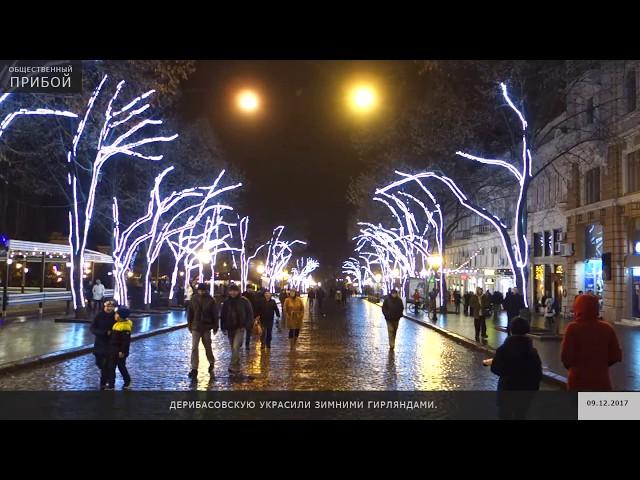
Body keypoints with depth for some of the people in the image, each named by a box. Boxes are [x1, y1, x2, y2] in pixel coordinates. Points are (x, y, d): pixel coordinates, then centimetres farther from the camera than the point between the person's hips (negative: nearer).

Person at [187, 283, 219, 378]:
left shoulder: (211, 300, -5)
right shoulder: (194, 299, 1)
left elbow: (215, 314, -2)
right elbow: (190, 313, 8)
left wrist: (215, 327, -2)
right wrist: (189, 325, 7)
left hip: (206, 327, -1)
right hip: (196, 327, 1)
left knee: (207, 346, 11)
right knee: (194, 347, -5)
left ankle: (212, 363, 34)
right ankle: (194, 368, -4)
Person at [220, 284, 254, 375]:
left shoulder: (244, 301, -5)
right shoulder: (227, 302, 4)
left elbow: (250, 314, -1)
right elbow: (223, 315, 10)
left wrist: (248, 325, -9)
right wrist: (223, 327, 4)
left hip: (240, 328, -4)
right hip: (230, 328, 4)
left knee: (235, 347, -17)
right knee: (233, 348, 13)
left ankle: (233, 367, -16)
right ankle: (237, 367, 27)